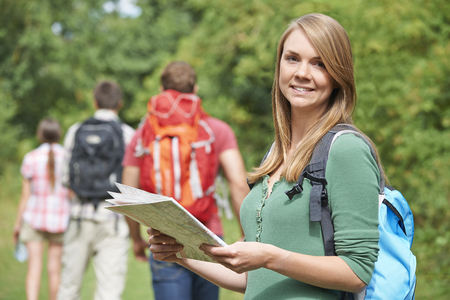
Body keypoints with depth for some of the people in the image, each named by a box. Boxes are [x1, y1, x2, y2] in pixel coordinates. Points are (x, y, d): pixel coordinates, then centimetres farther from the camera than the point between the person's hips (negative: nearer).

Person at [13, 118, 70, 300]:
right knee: (54, 269, 12)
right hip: (60, 219, 1)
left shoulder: (31, 159, -6)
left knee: (34, 269, -3)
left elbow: (25, 195, -4)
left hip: (34, 217, -1)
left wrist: (17, 224, 6)